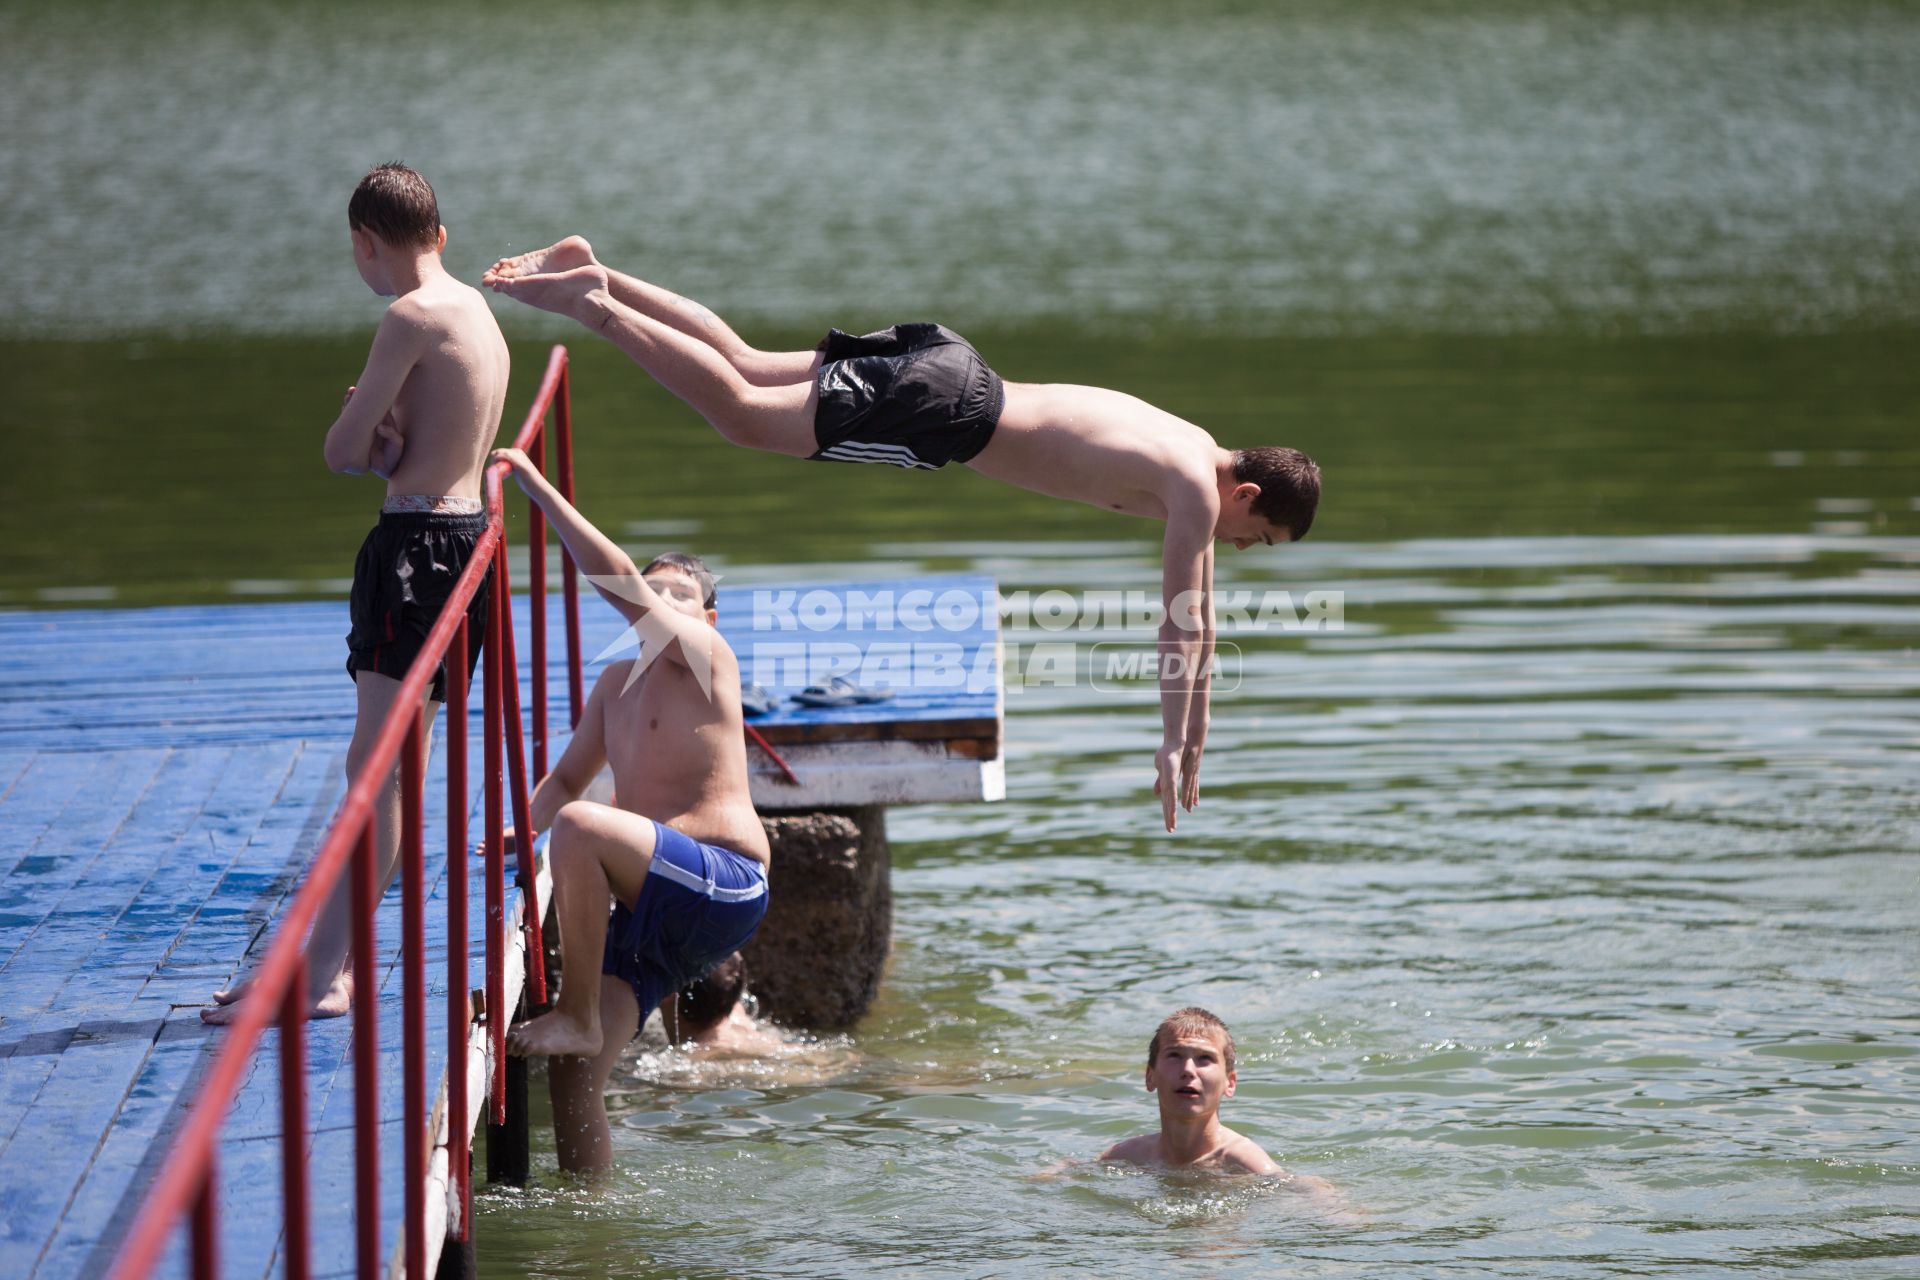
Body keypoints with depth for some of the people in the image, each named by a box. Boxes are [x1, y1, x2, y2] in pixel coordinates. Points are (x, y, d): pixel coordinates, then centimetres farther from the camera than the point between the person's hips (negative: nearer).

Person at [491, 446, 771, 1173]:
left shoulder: (704, 654, -1)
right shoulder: (618, 683, 22)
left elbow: (616, 578, -15)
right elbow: (568, 777, 35)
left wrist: (536, 485, -13)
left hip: (725, 887, -8)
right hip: (654, 913, 8)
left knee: (581, 828, -32)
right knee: (573, 1074, -4)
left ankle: (577, 1015, -23)